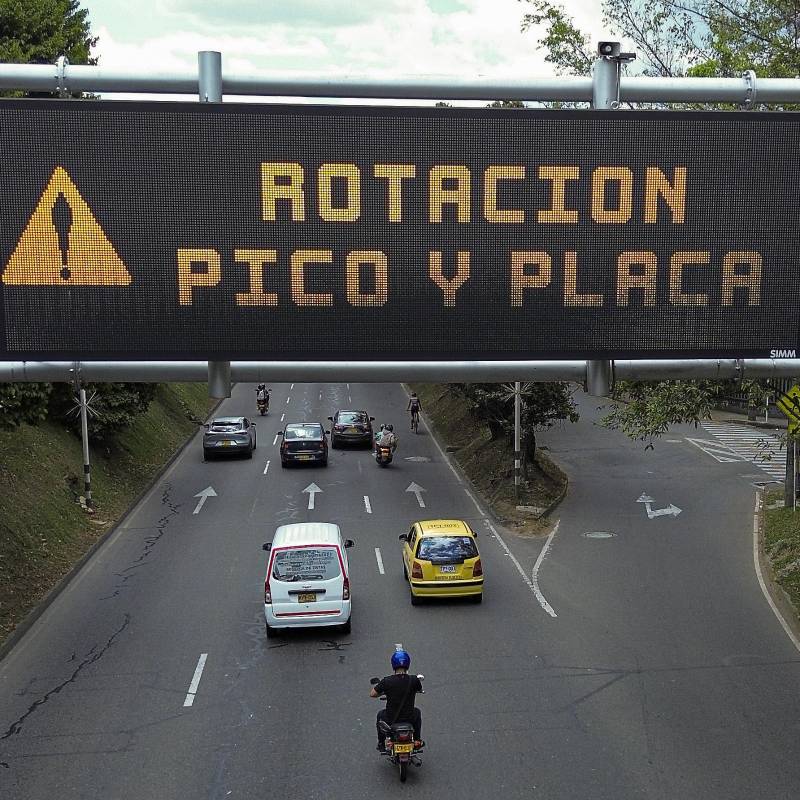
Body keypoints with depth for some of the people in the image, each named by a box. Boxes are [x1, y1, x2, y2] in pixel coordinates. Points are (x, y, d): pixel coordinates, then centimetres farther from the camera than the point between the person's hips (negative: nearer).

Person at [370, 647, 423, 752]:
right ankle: (417, 741, 38)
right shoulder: (414, 680, -14)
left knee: (380, 714, 33)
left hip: (390, 720, -1)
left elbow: (372, 694, -8)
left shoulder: (387, 681, -18)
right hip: (409, 719, 1)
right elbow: (420, 689, 8)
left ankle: (381, 744, 35)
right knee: (417, 712, 35)